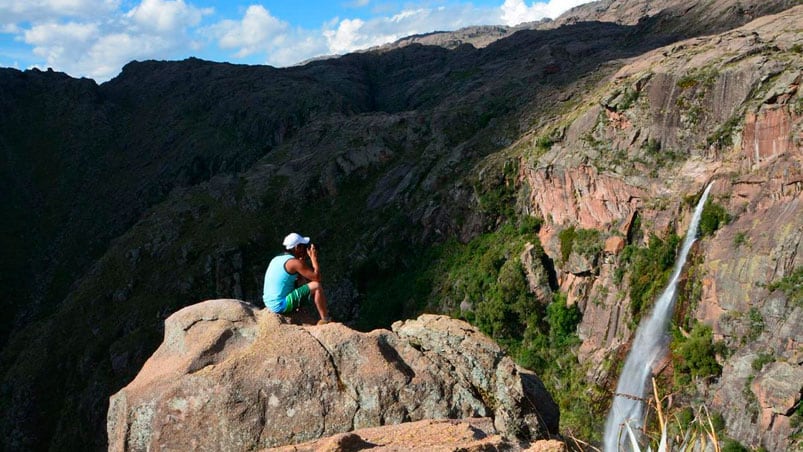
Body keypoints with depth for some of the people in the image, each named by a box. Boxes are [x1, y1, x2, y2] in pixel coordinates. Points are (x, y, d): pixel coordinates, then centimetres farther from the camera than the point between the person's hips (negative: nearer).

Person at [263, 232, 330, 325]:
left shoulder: (277, 259, 11)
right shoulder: (294, 262, -16)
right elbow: (317, 277, -15)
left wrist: (303, 260, 13)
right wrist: (314, 257, -4)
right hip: (281, 306, -10)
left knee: (303, 281, 24)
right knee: (317, 286, -10)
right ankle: (325, 319, -2)